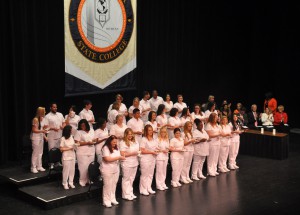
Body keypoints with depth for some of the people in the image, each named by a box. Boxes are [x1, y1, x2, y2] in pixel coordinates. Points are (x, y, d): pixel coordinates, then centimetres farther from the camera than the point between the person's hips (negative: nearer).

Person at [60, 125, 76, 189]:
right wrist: (69, 148, -18)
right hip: (66, 157, -6)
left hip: (72, 156, 6)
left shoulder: (71, 137, 4)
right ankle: (65, 184, 12)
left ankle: (71, 182, 19)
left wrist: (75, 146, -5)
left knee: (72, 170, 8)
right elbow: (61, 148, -11)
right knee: (66, 170, 0)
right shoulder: (63, 139, -13)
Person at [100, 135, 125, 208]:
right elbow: (107, 159, -23)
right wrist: (118, 158, -20)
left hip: (116, 169, 7)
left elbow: (118, 156, 20)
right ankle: (106, 201, 5)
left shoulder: (116, 148, 9)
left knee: (114, 184, 10)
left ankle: (112, 199, 21)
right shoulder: (105, 148, -15)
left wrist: (121, 157, -5)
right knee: (107, 185, -2)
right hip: (107, 170, -7)